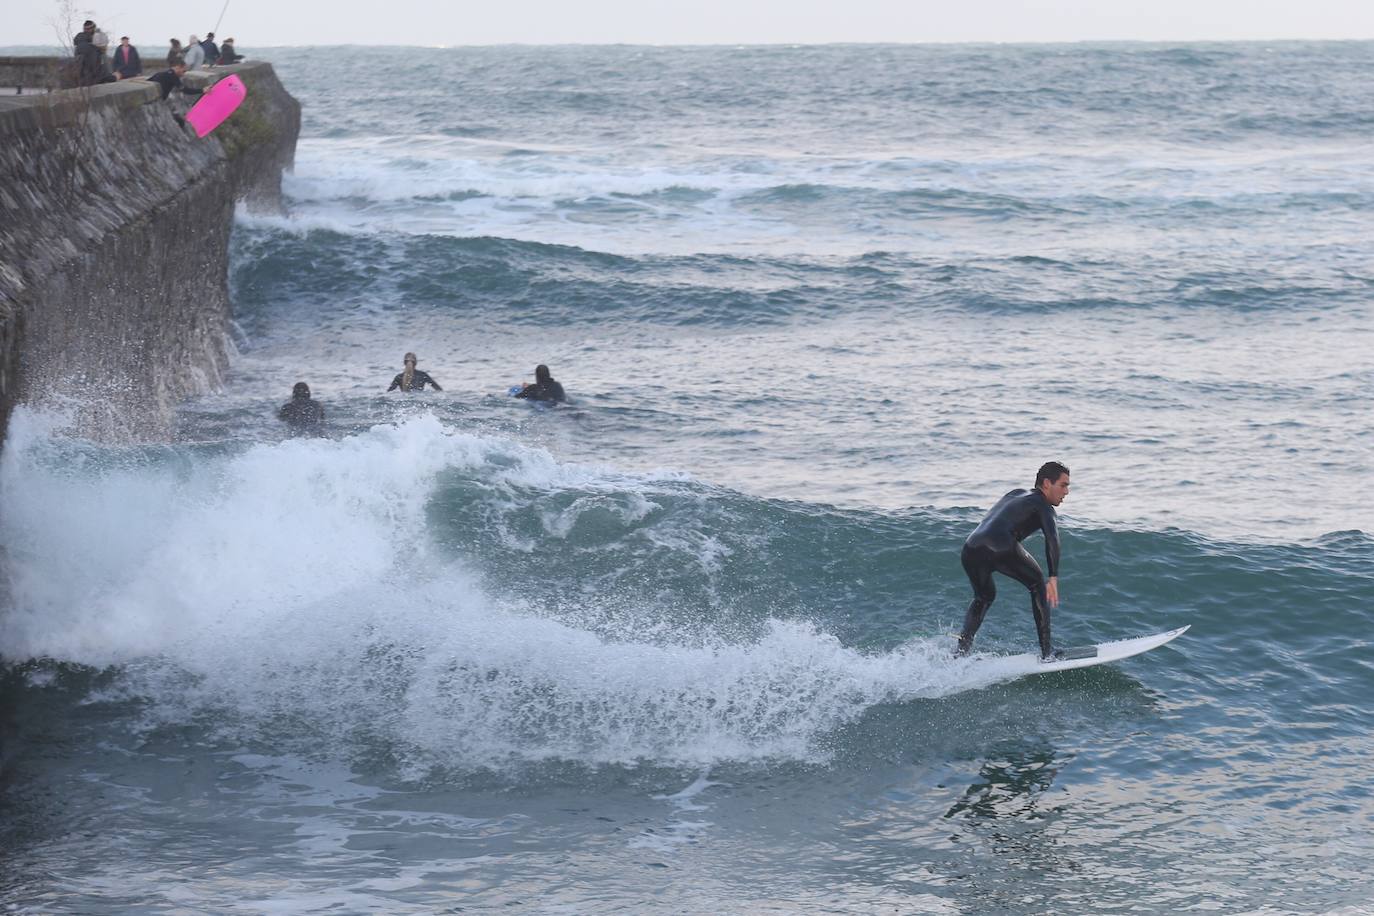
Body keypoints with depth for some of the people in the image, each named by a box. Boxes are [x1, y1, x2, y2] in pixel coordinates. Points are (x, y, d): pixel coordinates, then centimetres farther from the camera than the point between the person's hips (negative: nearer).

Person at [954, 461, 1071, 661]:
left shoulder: (1015, 495, 33)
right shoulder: (1042, 505, 12)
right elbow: (1052, 537, -5)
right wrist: (1053, 578, -11)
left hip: (971, 551, 6)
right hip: (1001, 549, -6)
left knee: (984, 597, 31)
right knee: (1037, 584, 20)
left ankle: (960, 651, 17)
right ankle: (1047, 651, 17)